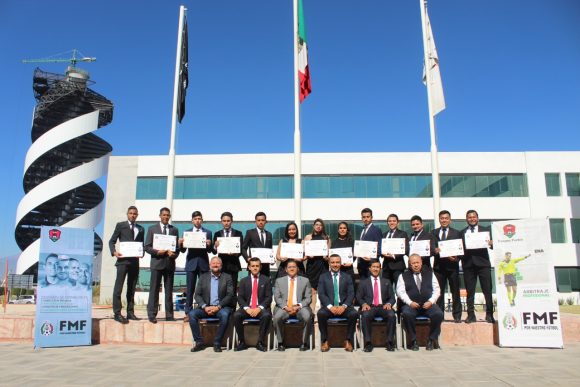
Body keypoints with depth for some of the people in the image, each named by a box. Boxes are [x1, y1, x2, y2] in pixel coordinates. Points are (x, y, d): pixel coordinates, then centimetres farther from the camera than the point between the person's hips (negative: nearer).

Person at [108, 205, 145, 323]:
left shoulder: (141, 229, 16)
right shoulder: (120, 225, 6)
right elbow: (112, 241, 4)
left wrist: (142, 253, -3)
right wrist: (114, 252, -13)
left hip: (135, 261, 4)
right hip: (123, 260, -4)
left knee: (132, 288, 9)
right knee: (118, 287, -6)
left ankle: (130, 312, 14)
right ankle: (117, 313, -4)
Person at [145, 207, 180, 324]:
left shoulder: (174, 230, 12)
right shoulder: (152, 229, 7)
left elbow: (177, 246, 11)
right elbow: (147, 247, 2)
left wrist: (174, 254, -10)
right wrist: (157, 252, -14)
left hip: (170, 263, 2)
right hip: (157, 262, -2)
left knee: (169, 290, 6)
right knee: (154, 290, 0)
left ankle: (169, 315, 11)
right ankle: (152, 315, 5)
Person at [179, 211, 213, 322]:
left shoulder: (208, 232, 5)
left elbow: (209, 251, 2)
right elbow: (183, 250, 4)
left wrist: (209, 245, -19)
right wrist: (181, 244, -15)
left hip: (203, 263, 0)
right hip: (191, 263, 1)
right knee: (190, 289, 4)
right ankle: (188, 313, 10)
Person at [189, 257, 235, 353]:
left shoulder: (227, 277, 5)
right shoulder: (203, 277, 11)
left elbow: (230, 295, -4)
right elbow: (197, 295, 5)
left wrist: (218, 307, -17)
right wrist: (204, 307, -13)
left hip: (221, 307, -2)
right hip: (206, 307, 2)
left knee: (224, 315, -34)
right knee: (192, 314, -24)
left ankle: (217, 343, -20)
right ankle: (199, 342, -12)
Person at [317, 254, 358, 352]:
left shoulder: (347, 277, 14)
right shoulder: (323, 277, 11)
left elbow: (351, 294, 3)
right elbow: (321, 294, 0)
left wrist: (344, 306, -16)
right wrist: (330, 306, -17)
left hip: (343, 307, 1)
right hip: (328, 307, -1)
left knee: (354, 314, -31)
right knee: (320, 314, -33)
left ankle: (348, 341, -13)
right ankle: (325, 341, -15)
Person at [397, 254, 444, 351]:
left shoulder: (429, 273, 16)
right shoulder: (404, 276, 11)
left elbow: (436, 290, 9)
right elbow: (400, 292, 1)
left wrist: (431, 301, -8)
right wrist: (410, 302, -14)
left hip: (428, 304, 1)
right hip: (411, 305, -1)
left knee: (439, 314, -29)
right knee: (407, 314, -34)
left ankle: (432, 339, -8)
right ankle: (413, 340, -15)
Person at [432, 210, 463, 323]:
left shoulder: (456, 233, 6)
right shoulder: (434, 233, 10)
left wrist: (456, 258, -16)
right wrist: (434, 250, -15)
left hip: (452, 265, -1)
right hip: (439, 266, 1)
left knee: (455, 292, 4)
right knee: (439, 292, 5)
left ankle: (457, 315, 11)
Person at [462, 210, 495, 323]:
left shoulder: (486, 230, 11)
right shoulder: (462, 232, 13)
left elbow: (491, 244, 4)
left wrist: (491, 243, -17)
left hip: (483, 262, -1)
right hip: (468, 263, 1)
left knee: (487, 290, 0)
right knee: (470, 291, 3)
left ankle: (489, 315, 7)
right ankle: (471, 315, 8)